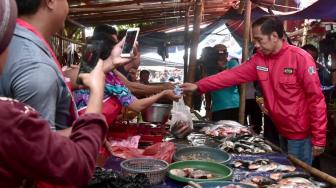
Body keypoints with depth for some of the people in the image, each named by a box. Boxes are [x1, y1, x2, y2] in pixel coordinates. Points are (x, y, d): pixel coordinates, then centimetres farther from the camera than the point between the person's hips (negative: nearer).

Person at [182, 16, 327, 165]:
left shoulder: (300, 58, -18)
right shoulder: (259, 59, 0)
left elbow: (316, 98, -16)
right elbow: (232, 75, -4)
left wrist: (319, 139, -15)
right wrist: (198, 86, -12)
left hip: (300, 134, -6)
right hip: (282, 132, 6)